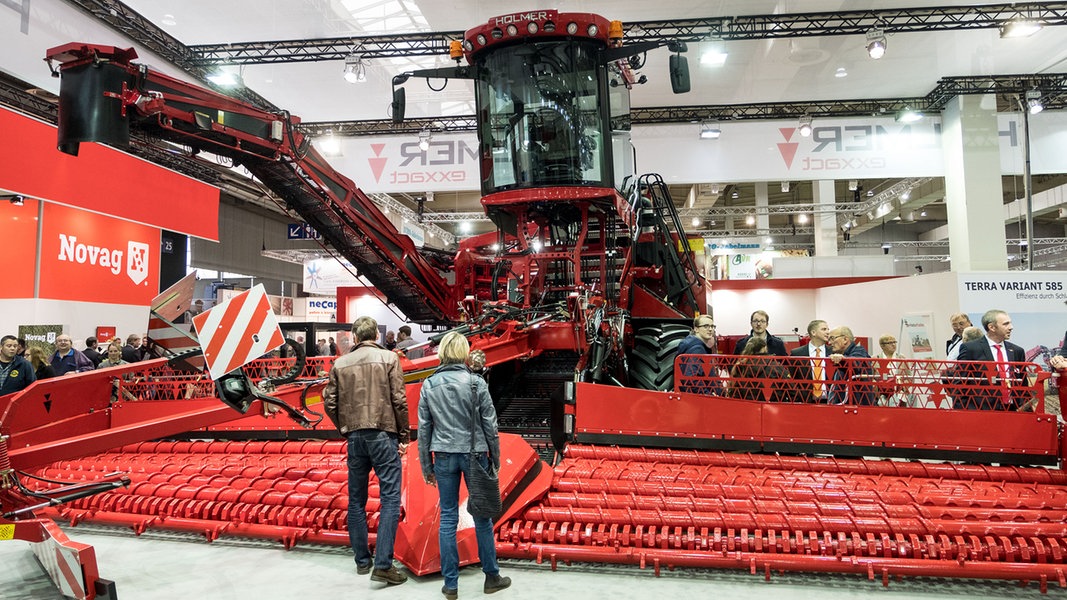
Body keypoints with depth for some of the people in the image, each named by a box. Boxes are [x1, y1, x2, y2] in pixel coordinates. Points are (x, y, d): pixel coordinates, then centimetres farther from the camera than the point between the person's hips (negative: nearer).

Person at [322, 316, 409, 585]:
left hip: (354, 437, 4)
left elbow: (330, 403, 5)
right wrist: (403, 436, 0)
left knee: (356, 500, 13)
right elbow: (399, 400, -7)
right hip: (383, 434, -4)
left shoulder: (340, 363, 6)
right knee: (390, 499, -1)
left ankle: (362, 560, 22)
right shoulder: (388, 358, -3)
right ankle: (383, 565, -7)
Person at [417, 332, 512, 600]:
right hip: (474, 455, -2)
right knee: (482, 516, 11)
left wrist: (426, 466, 10)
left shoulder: (429, 385, -1)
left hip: (444, 457, 2)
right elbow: (489, 425, -6)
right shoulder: (476, 383, -9)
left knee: (448, 518, 10)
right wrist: (495, 459, 6)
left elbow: (423, 428, 2)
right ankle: (492, 577, 23)